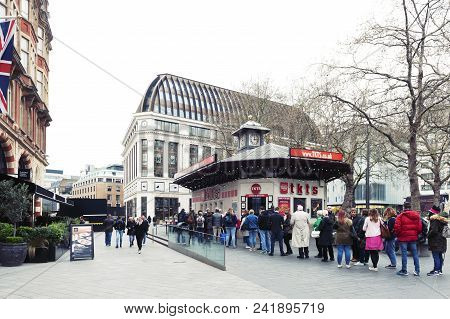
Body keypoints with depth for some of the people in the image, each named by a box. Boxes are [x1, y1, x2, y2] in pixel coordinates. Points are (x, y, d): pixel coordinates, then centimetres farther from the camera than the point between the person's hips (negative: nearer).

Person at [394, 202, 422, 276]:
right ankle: (417, 271, 13)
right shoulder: (416, 216, 4)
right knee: (415, 253, 11)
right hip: (413, 237, 4)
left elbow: (397, 227, -14)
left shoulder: (400, 216, -10)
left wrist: (397, 235, 3)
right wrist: (416, 234, 18)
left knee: (404, 254, 1)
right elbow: (420, 227, 4)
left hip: (403, 238, -4)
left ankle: (404, 271, 6)